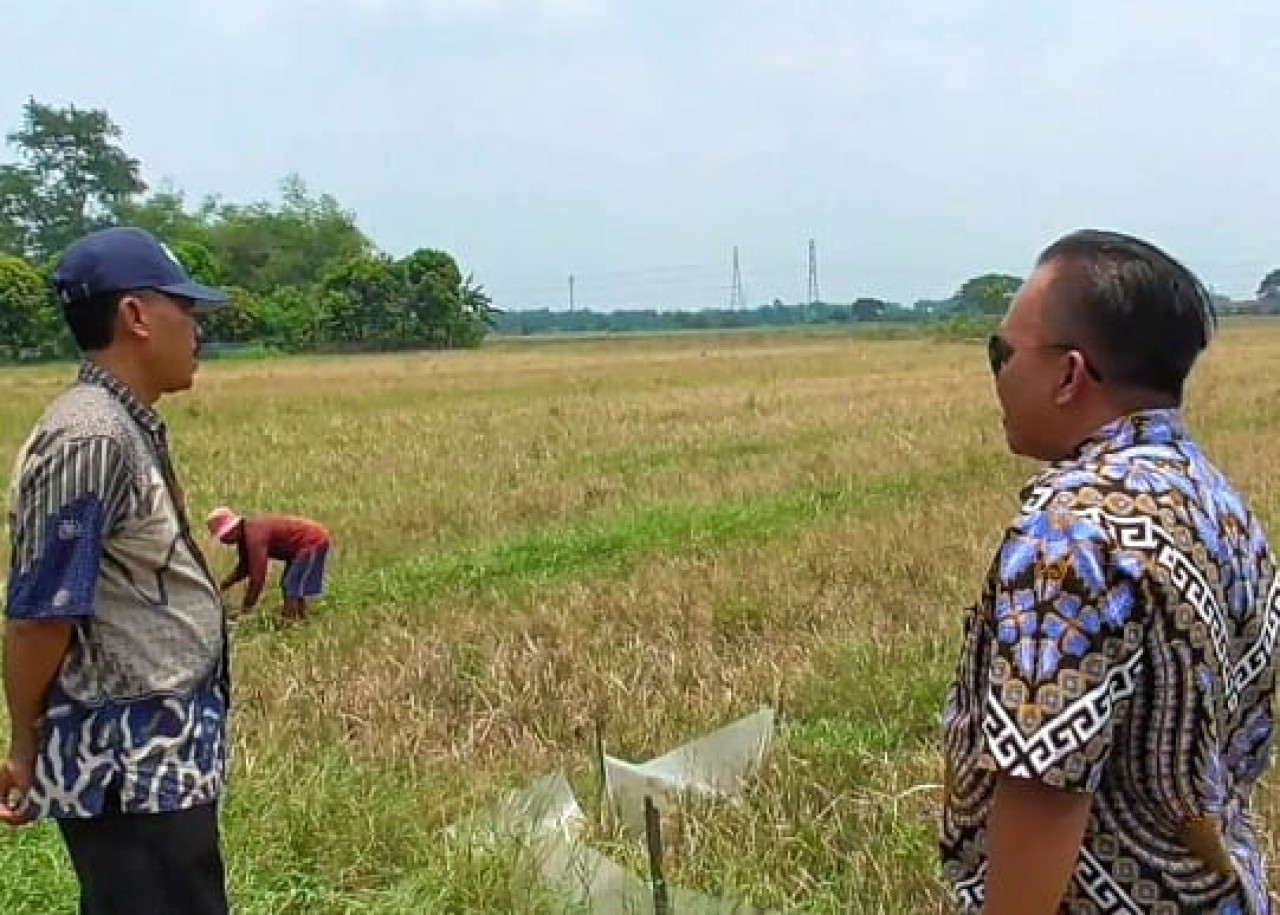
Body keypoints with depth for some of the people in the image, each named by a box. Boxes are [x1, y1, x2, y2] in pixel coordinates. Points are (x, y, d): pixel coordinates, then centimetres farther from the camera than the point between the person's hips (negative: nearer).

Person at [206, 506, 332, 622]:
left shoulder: (254, 536, -26)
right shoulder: (245, 535, 6)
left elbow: (258, 575, -28)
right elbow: (243, 569, 18)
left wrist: (246, 608, -23)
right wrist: (222, 586, 8)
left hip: (313, 541, -11)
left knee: (292, 587, -13)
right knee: (288, 585, 19)